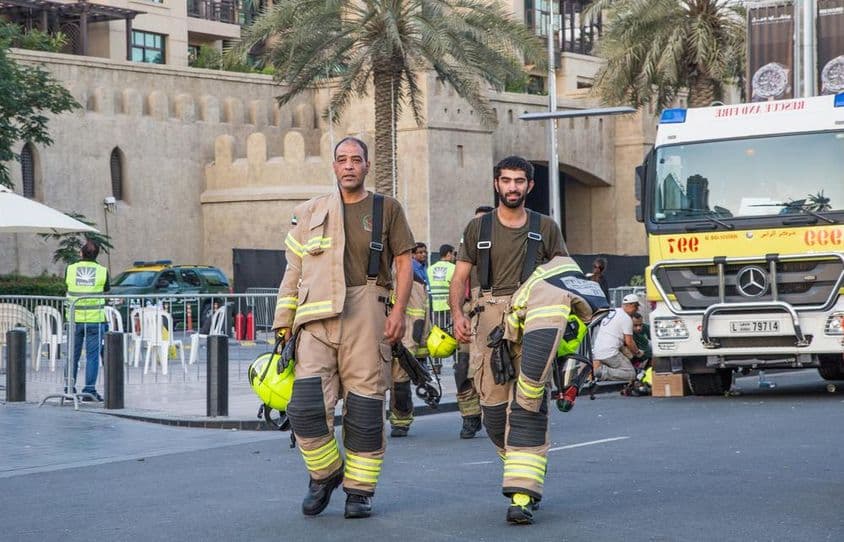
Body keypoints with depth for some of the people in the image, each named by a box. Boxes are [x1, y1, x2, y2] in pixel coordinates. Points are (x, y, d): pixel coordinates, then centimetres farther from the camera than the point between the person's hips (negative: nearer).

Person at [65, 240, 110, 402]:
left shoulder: (70, 269, -3)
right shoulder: (103, 271, -6)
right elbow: (107, 290, 6)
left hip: (75, 318, 2)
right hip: (95, 318, -2)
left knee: (73, 355, 13)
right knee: (92, 355, 2)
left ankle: (70, 388, 18)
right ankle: (89, 390, -1)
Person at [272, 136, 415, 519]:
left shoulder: (386, 210, 11)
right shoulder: (309, 213, 16)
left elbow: (404, 262, 7)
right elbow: (293, 273, 16)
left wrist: (398, 311, -5)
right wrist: (284, 323, 12)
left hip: (366, 318, -1)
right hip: (317, 319, 1)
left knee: (365, 409, -1)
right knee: (306, 407, -11)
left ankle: (359, 491, 12)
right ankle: (325, 474, 13)